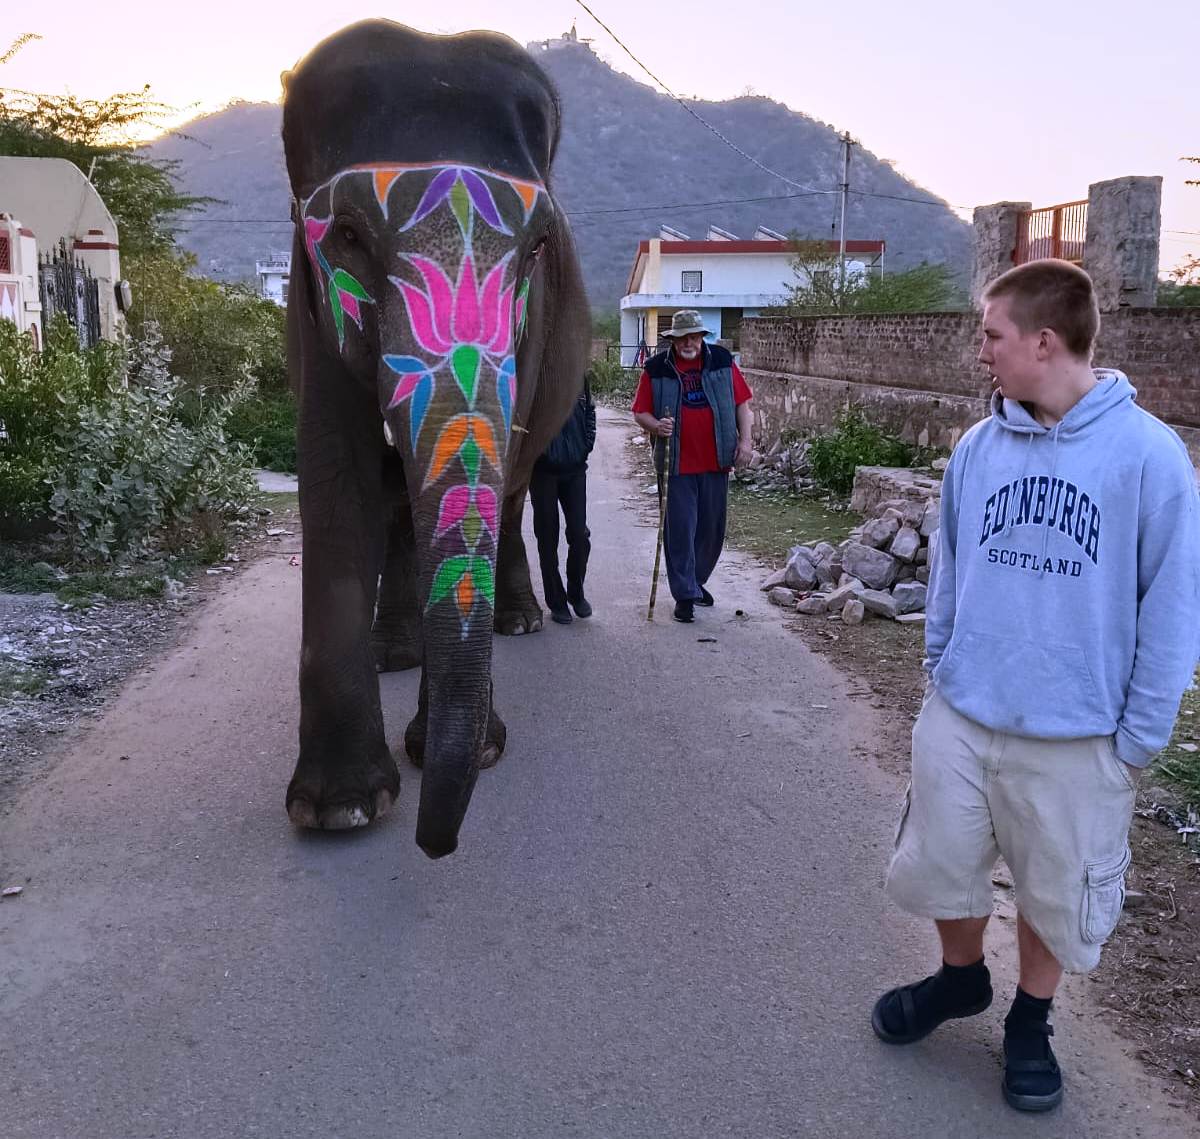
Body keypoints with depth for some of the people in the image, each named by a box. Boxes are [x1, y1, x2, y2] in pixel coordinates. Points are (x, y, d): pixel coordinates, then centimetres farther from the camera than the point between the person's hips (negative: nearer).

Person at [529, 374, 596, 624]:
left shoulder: (579, 377, 4)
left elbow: (589, 411, 13)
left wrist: (587, 445, 4)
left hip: (574, 467, 3)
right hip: (543, 470, -3)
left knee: (580, 535, -2)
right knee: (548, 538, 4)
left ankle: (576, 592, 21)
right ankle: (556, 602, 17)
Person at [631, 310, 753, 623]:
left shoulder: (722, 360, 4)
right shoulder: (656, 368, -1)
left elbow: (741, 402, 7)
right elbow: (640, 412, 1)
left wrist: (745, 441, -1)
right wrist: (655, 425, -20)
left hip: (716, 462, 3)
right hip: (677, 464, -2)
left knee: (712, 527, 12)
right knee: (680, 530, -1)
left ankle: (697, 581, 33)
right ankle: (685, 594, 7)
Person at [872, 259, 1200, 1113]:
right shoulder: (979, 448, -3)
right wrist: (942, 671, 9)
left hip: (1078, 738, -3)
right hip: (960, 719, 4)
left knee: (1058, 897, 15)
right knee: (940, 869, 17)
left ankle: (1031, 1024, 41)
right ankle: (961, 979, 46)